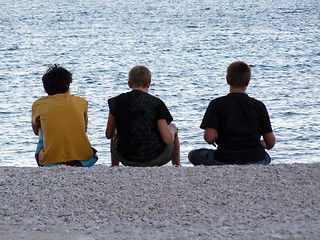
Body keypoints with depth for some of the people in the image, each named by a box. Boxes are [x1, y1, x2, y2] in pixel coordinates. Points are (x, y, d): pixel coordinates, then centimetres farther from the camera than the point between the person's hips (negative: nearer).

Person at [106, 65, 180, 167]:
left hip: (126, 158, 2)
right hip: (154, 158, -2)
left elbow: (109, 134, 4)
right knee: (172, 128, 30)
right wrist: (172, 131, 9)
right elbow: (167, 139, -14)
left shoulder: (117, 102, -4)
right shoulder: (156, 103, -11)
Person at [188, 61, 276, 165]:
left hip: (224, 160, -3)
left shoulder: (217, 104, -4)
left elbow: (209, 138, -13)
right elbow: (271, 143, 3)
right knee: (266, 157, 39)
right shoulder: (259, 106, 2)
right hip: (256, 161, 3)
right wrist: (262, 144, 27)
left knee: (192, 155, 21)